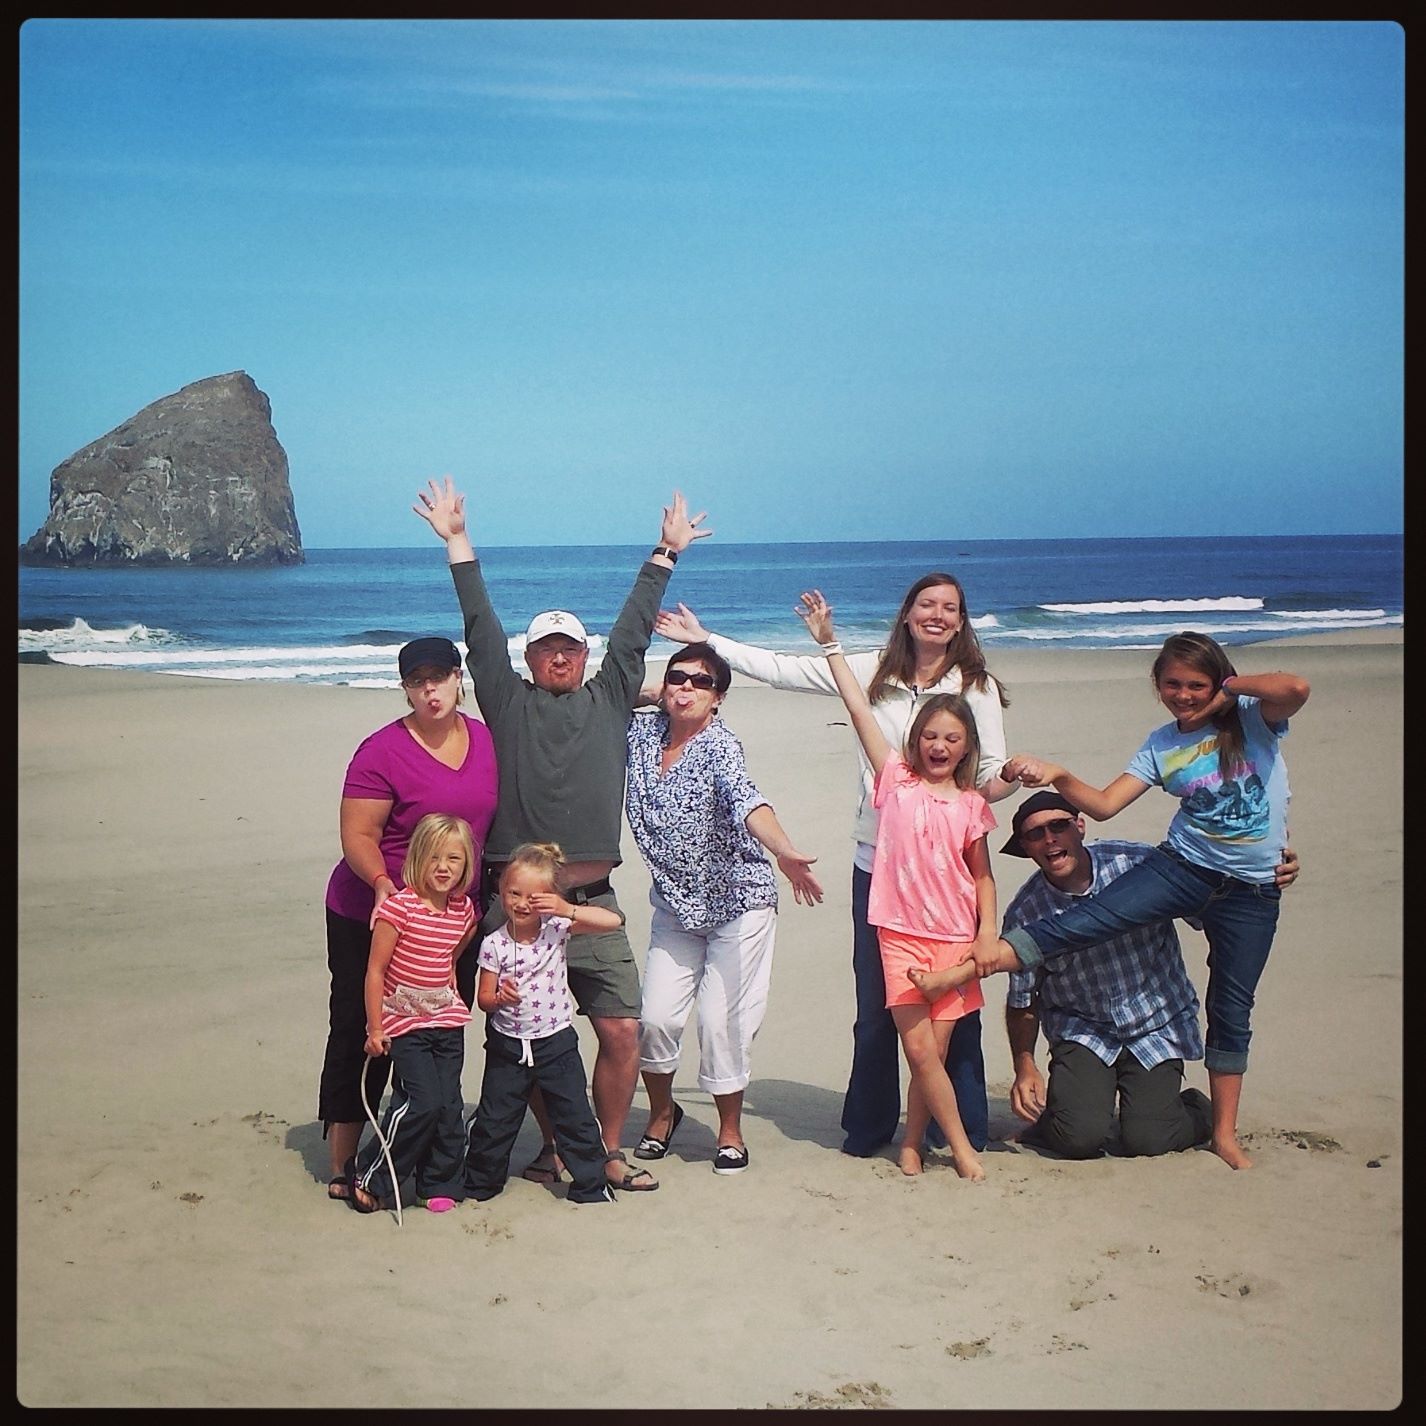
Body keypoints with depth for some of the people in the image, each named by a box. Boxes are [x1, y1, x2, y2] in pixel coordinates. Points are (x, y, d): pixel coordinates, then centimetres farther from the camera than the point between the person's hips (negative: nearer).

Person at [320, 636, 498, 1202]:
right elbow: (357, 836, -16)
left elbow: (497, 821, 16)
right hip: (372, 920, -5)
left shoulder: (486, 741, 4)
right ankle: (343, 1166, 12)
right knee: (362, 1038, 2)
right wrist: (381, 881, -34)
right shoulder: (382, 752, -14)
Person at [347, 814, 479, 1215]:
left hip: (447, 1021, 5)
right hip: (403, 1022, -5)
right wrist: (375, 1029, -10)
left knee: (449, 1105, 3)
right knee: (423, 1102, -15)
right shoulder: (399, 907, -14)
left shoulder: (463, 911, 3)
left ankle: (440, 1184, 19)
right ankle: (366, 1174, 3)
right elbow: (375, 971, -11)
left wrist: (450, 990, 12)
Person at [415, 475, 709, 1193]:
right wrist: (457, 542, 5)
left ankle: (607, 1152, 15)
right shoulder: (509, 703, 7)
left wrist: (665, 554, 20)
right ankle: (553, 1142, 25)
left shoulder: (609, 699, 14)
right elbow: (481, 629, 6)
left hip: (593, 904, 2)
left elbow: (633, 630, 16)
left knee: (621, 1031, -1)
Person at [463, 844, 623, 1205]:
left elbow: (613, 921, -20)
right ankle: (479, 1182, 30)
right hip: (508, 1045, 0)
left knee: (575, 1116, 5)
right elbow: (483, 998, -4)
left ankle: (591, 1184, 18)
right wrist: (500, 998, -26)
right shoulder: (494, 944, -9)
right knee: (494, 1118, 11)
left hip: (555, 1041, 0)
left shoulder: (557, 928, -10)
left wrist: (568, 910, -30)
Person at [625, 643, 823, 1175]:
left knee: (722, 1021, -5)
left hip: (738, 902, -4)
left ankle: (730, 1130, 17)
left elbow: (746, 801, -38)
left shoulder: (721, 746, -19)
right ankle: (662, 1112, 27)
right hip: (674, 904, 4)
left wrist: (785, 853, -55)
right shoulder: (641, 732, -2)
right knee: (655, 1017, -2)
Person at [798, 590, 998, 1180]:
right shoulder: (896, 780, 2)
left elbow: (982, 875, 12)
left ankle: (912, 1142, 22)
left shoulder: (971, 804, 6)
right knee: (920, 1051, -6)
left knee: (934, 1052, 3)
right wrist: (829, 643, -3)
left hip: (954, 939, 1)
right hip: (901, 934, -1)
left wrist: (988, 934, 0)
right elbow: (859, 710, -1)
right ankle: (961, 1146, 9)